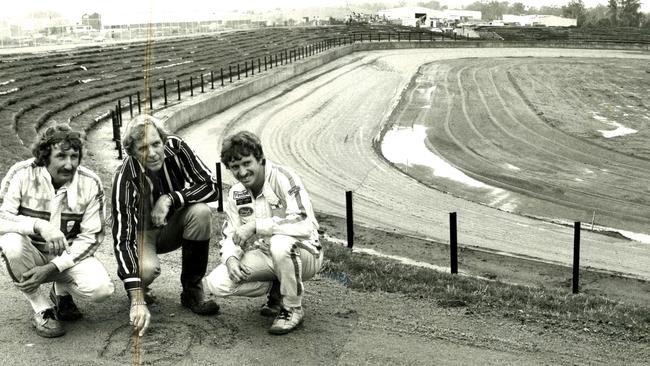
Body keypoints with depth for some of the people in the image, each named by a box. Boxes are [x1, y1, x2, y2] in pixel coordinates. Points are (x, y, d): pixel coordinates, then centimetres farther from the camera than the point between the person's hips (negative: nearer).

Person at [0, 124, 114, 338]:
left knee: (101, 288, -27)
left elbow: (90, 237, -11)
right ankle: (42, 310, -12)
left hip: (68, 256, 1)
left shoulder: (90, 184, -12)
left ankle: (61, 292, 12)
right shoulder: (22, 174, -16)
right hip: (31, 254, 0)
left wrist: (52, 268, -22)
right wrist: (40, 226, -40)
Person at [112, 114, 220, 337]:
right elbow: (123, 239, -34)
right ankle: (141, 291, 6)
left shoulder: (176, 148, -23)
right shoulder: (125, 179, -30)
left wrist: (170, 199, -35)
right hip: (143, 231, -3)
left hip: (173, 225, 3)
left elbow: (211, 187, -20)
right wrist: (137, 300, -41)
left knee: (200, 212, -29)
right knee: (147, 269, -35)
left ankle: (192, 291, -12)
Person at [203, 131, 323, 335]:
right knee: (216, 283, -15)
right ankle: (278, 289, 8)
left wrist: (255, 226, -32)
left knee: (280, 243, -40)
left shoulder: (283, 179, -18)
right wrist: (230, 258, -17)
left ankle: (293, 309, -15)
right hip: (264, 257, 6)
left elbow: (305, 224, -32)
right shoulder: (236, 193, 4)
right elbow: (230, 235, 7)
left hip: (304, 253, -6)